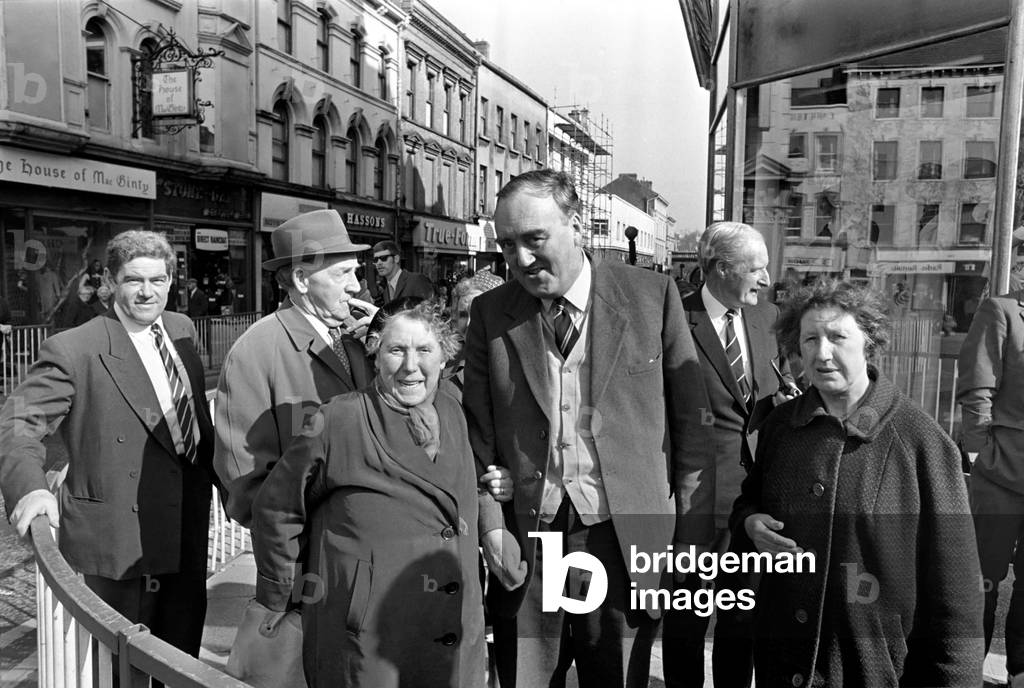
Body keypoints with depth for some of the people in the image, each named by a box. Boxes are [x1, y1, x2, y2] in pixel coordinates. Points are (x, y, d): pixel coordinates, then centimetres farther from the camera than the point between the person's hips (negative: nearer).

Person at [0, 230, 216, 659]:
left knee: (182, 660, 20)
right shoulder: (73, 350, -14)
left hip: (189, 537, 6)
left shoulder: (182, 330, 5)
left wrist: (218, 473, 15)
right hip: (119, 541, -6)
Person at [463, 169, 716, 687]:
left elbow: (692, 424, -2)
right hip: (524, 552, 2)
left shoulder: (652, 295, -3)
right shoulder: (490, 313, 2)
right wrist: (491, 527, -7)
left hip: (625, 544, -1)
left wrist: (693, 541, -4)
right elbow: (478, 436, 4)